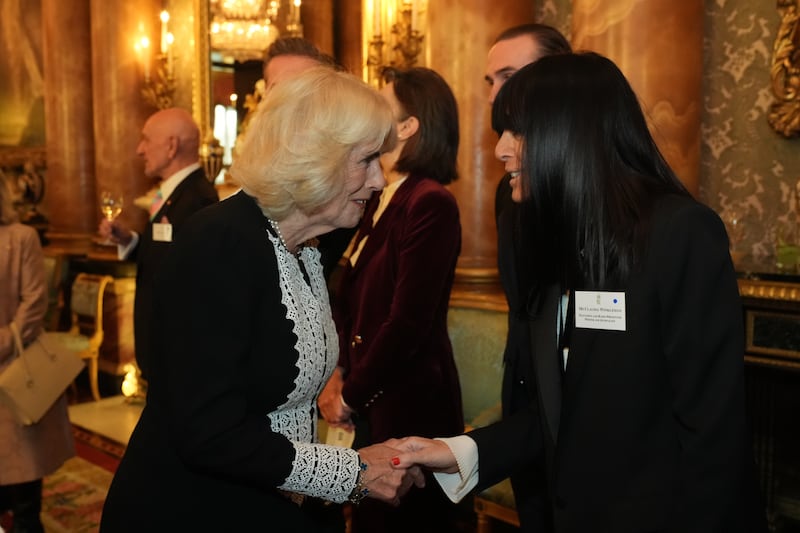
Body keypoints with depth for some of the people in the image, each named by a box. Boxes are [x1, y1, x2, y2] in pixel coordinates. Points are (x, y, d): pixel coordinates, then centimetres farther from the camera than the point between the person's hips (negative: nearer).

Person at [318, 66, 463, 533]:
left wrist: (350, 396, -11)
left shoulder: (431, 203, -18)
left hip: (410, 405, -8)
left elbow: (408, 323, -22)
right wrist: (337, 374, -3)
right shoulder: (381, 201, 9)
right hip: (372, 402, 8)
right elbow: (351, 300, 11)